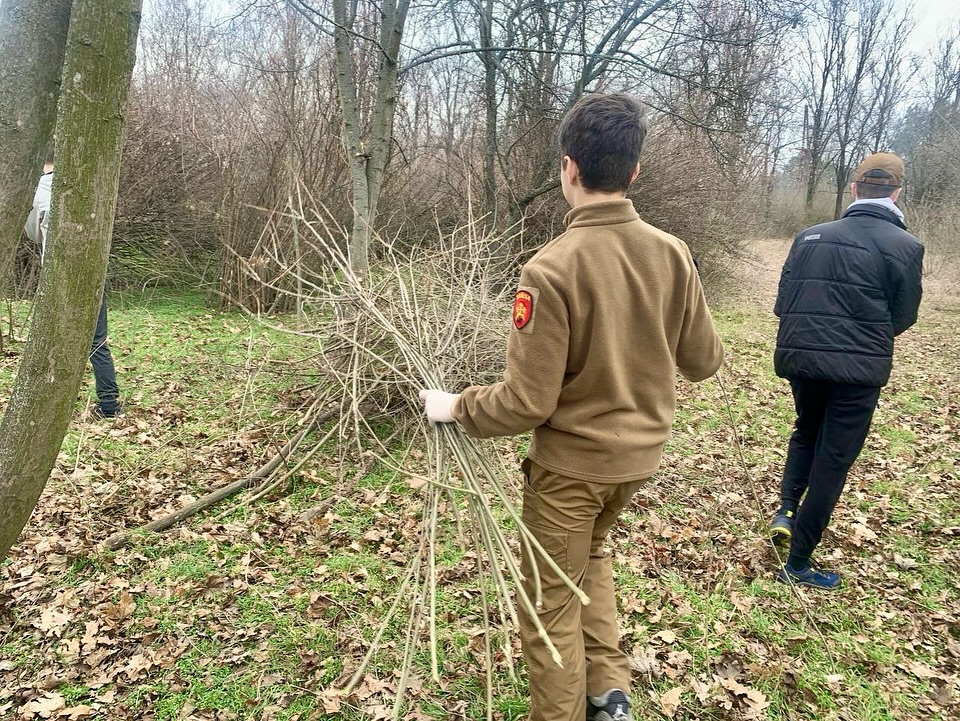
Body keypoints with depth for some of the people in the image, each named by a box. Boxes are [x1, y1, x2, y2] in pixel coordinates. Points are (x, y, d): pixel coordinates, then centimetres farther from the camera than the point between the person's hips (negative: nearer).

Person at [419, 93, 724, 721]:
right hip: (641, 454, 6)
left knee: (552, 604, 16)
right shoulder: (672, 253, -9)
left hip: (571, 463, -6)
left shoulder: (551, 269, -25)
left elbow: (527, 402, -23)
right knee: (591, 550, 32)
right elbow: (704, 362, 0)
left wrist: (455, 408, -6)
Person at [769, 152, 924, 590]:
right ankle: (798, 564, 11)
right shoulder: (904, 245, -5)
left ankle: (787, 509, 11)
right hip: (858, 367, -3)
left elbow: (783, 302, 6)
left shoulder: (810, 236, 5)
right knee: (833, 459, 6)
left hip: (799, 356, 4)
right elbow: (902, 318, 2)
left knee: (807, 431, 29)